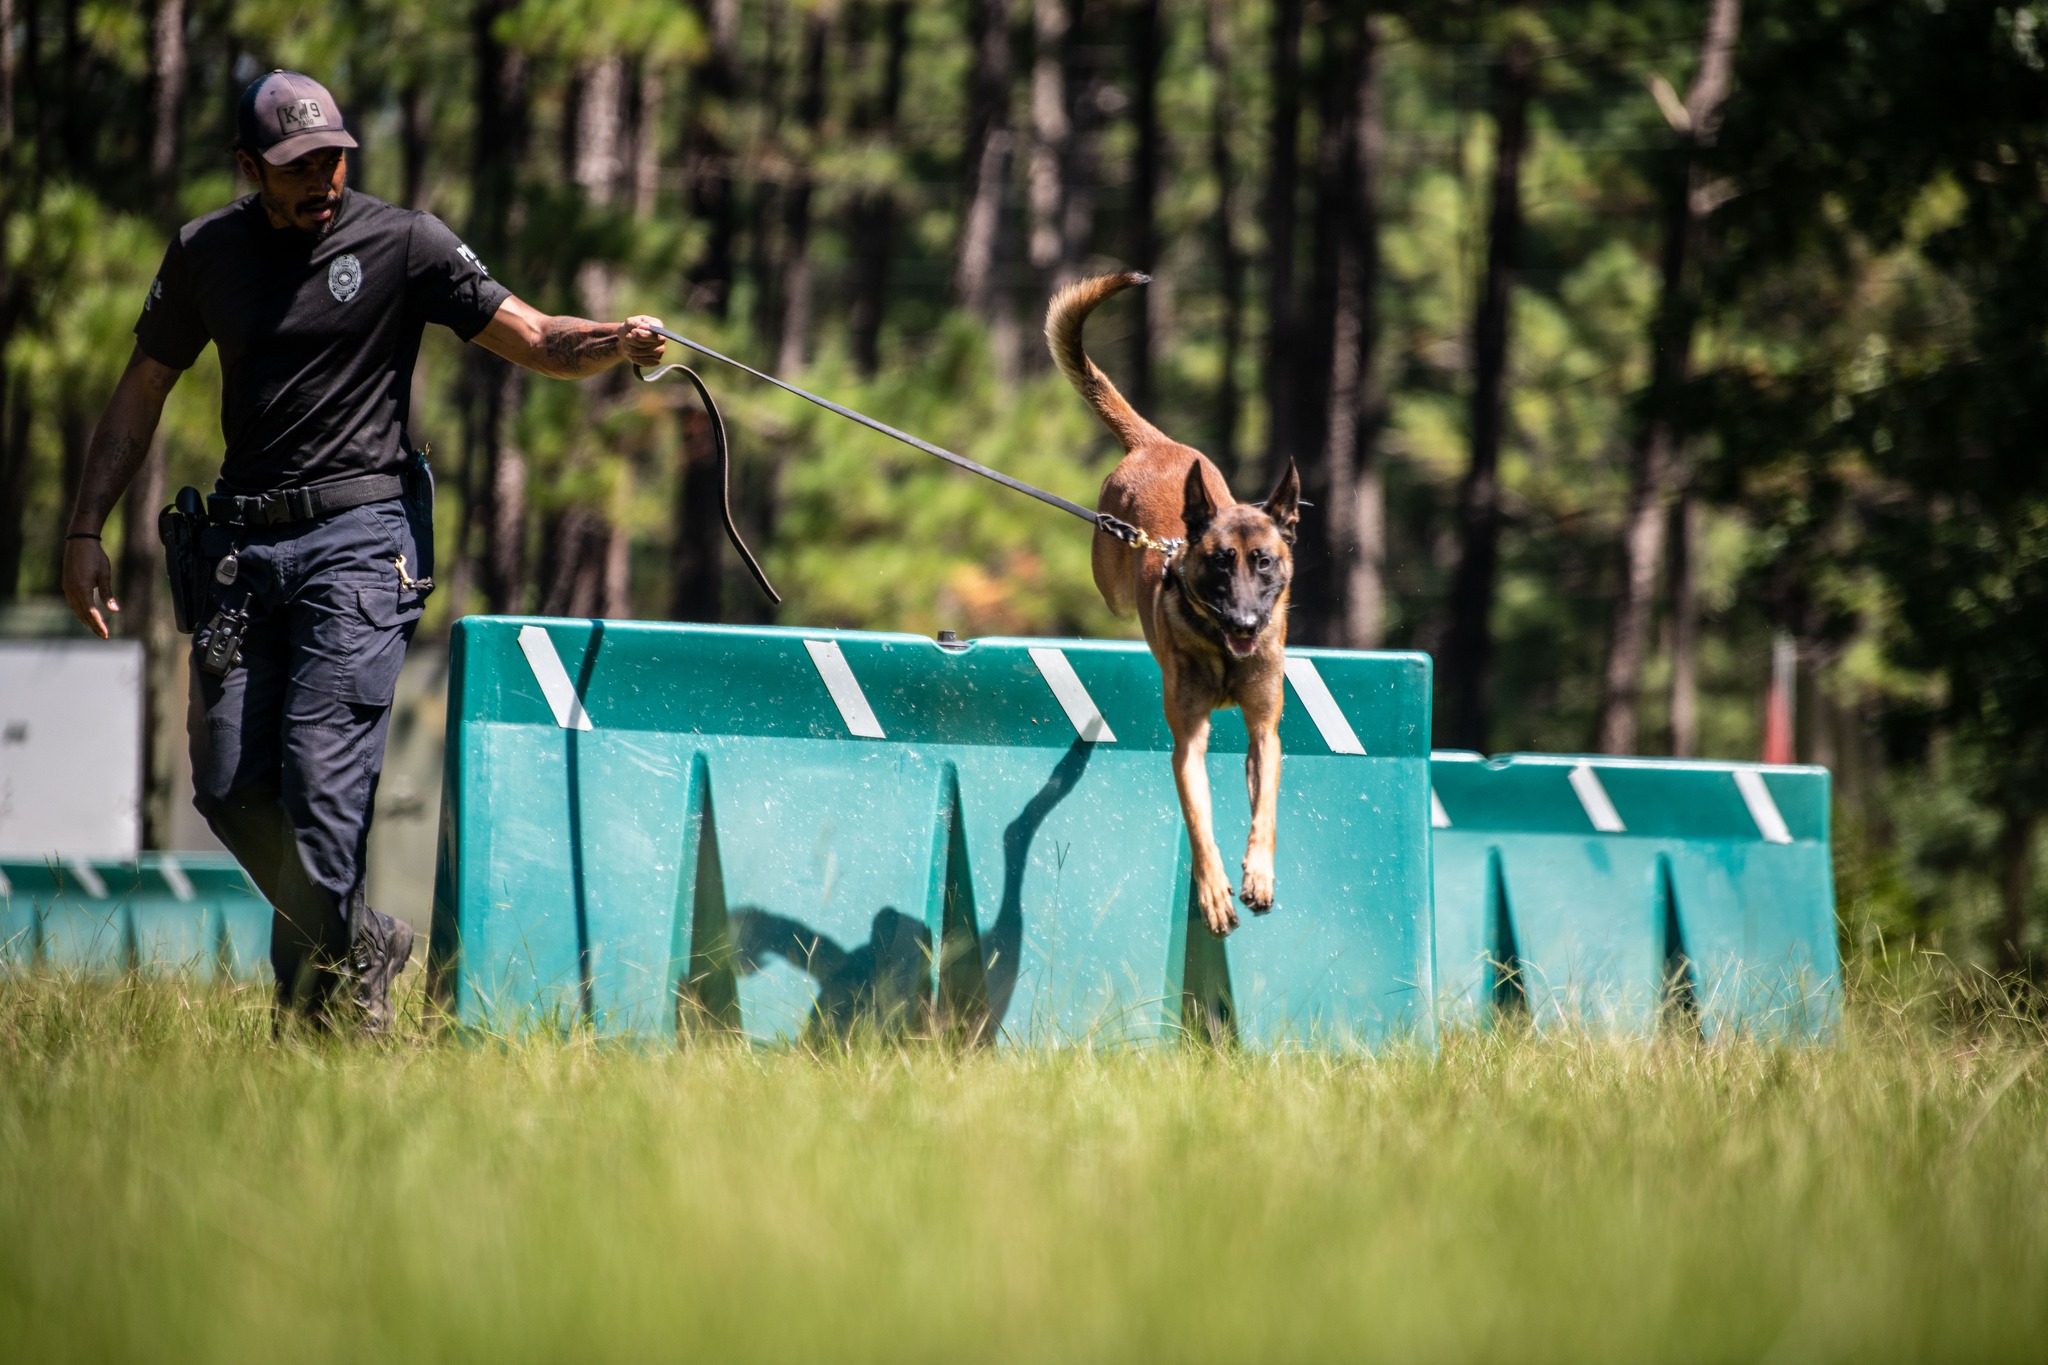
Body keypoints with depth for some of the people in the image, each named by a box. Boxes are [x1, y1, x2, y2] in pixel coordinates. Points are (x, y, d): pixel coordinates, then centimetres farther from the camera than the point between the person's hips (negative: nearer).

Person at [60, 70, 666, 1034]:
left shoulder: (404, 245, -1)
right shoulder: (205, 254, 9)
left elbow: (536, 342, -3)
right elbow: (140, 396, 17)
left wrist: (619, 341, -24)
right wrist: (85, 530, 11)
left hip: (358, 534, -4)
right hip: (241, 545, 4)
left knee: (322, 773, -15)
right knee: (229, 785, 2)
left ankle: (318, 990, -3)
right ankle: (360, 945, 22)